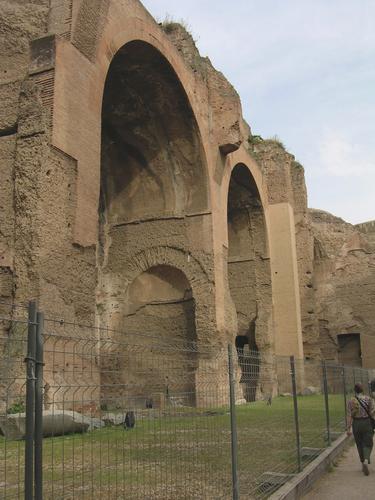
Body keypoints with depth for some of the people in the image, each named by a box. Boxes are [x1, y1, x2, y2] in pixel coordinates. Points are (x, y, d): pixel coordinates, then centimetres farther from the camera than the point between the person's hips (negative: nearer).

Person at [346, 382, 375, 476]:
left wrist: (348, 428, -8)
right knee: (367, 444, 5)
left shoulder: (351, 401, -6)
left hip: (356, 424, 0)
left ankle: (363, 463, 21)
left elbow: (349, 415, -10)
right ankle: (366, 461, -19)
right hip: (367, 423, 0)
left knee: (360, 444, 16)